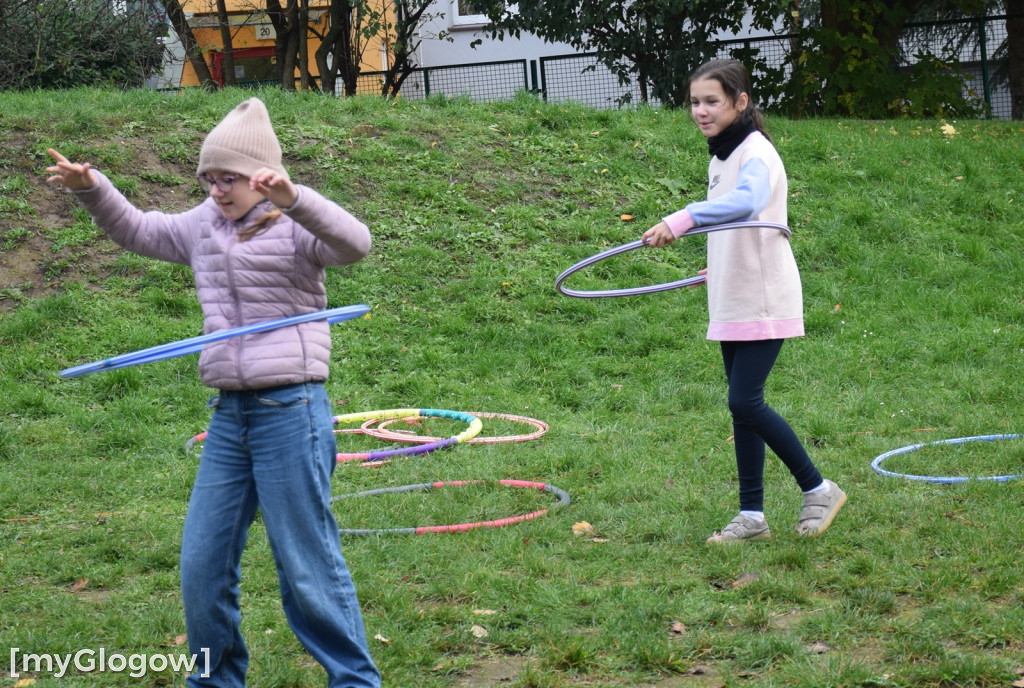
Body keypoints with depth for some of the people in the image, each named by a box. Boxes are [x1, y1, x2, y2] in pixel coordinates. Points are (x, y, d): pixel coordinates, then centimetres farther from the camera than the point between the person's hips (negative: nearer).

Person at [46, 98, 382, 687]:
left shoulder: (294, 228, -6)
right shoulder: (205, 225, 14)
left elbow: (355, 243, -26)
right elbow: (137, 230, 28)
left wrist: (293, 198, -39)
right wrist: (92, 189, 12)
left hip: (290, 411, -7)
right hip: (228, 416, 7)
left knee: (307, 566, -2)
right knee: (202, 565, 10)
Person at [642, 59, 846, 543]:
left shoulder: (756, 154, -16)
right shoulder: (720, 157, 12)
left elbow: (746, 202, -39)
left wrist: (684, 219, -50)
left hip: (764, 301, -9)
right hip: (732, 301, 9)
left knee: (745, 402, -13)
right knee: (742, 404, 9)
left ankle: (818, 490, 3)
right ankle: (752, 516, 15)